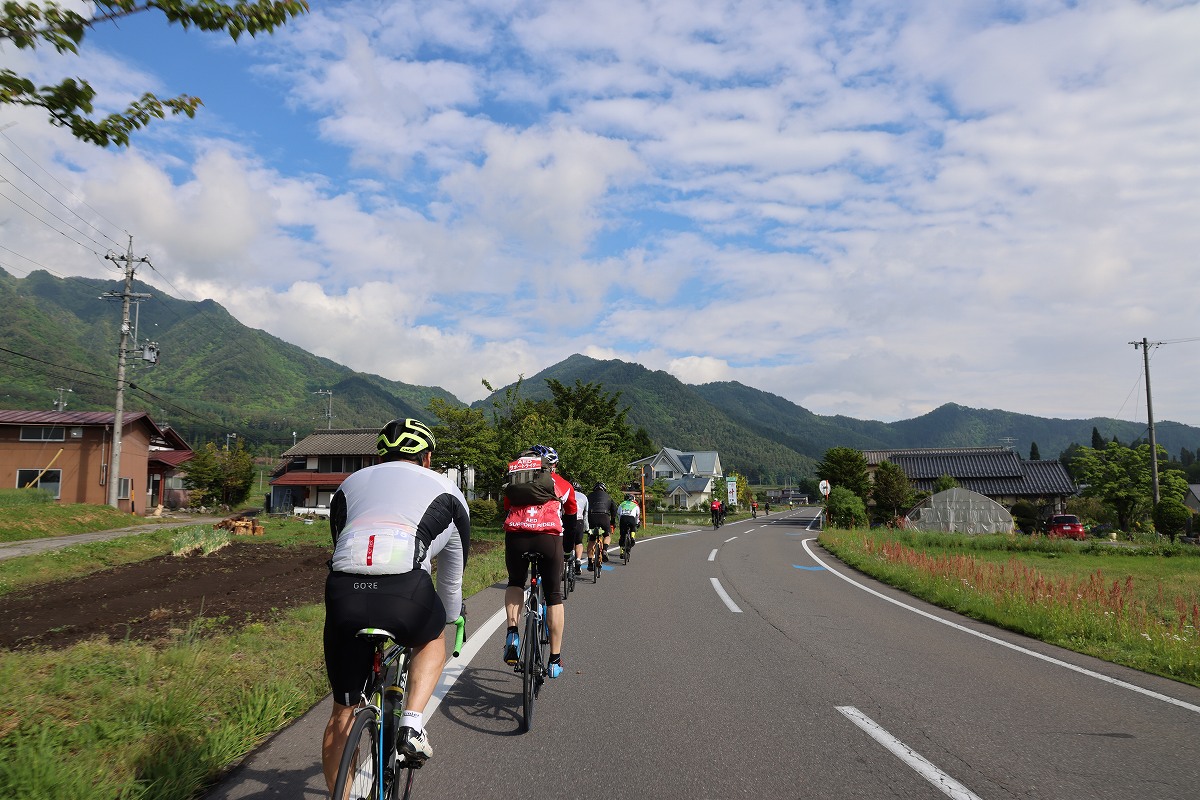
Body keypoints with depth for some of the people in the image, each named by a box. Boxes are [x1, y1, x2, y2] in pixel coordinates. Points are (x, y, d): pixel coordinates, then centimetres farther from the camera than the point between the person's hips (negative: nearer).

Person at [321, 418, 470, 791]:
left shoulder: (350, 485, 29)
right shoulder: (446, 491, 23)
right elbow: (452, 575, 32)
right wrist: (450, 620, 49)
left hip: (343, 597, 2)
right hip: (407, 598, -2)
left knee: (343, 712, 21)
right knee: (433, 640, 33)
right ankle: (412, 723, 14)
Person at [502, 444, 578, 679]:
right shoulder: (563, 485, 27)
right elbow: (572, 521, 34)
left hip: (515, 536, 1)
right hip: (549, 537, -1)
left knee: (515, 583, 28)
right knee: (554, 596, 15)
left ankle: (512, 632, 5)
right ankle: (555, 659, 19)